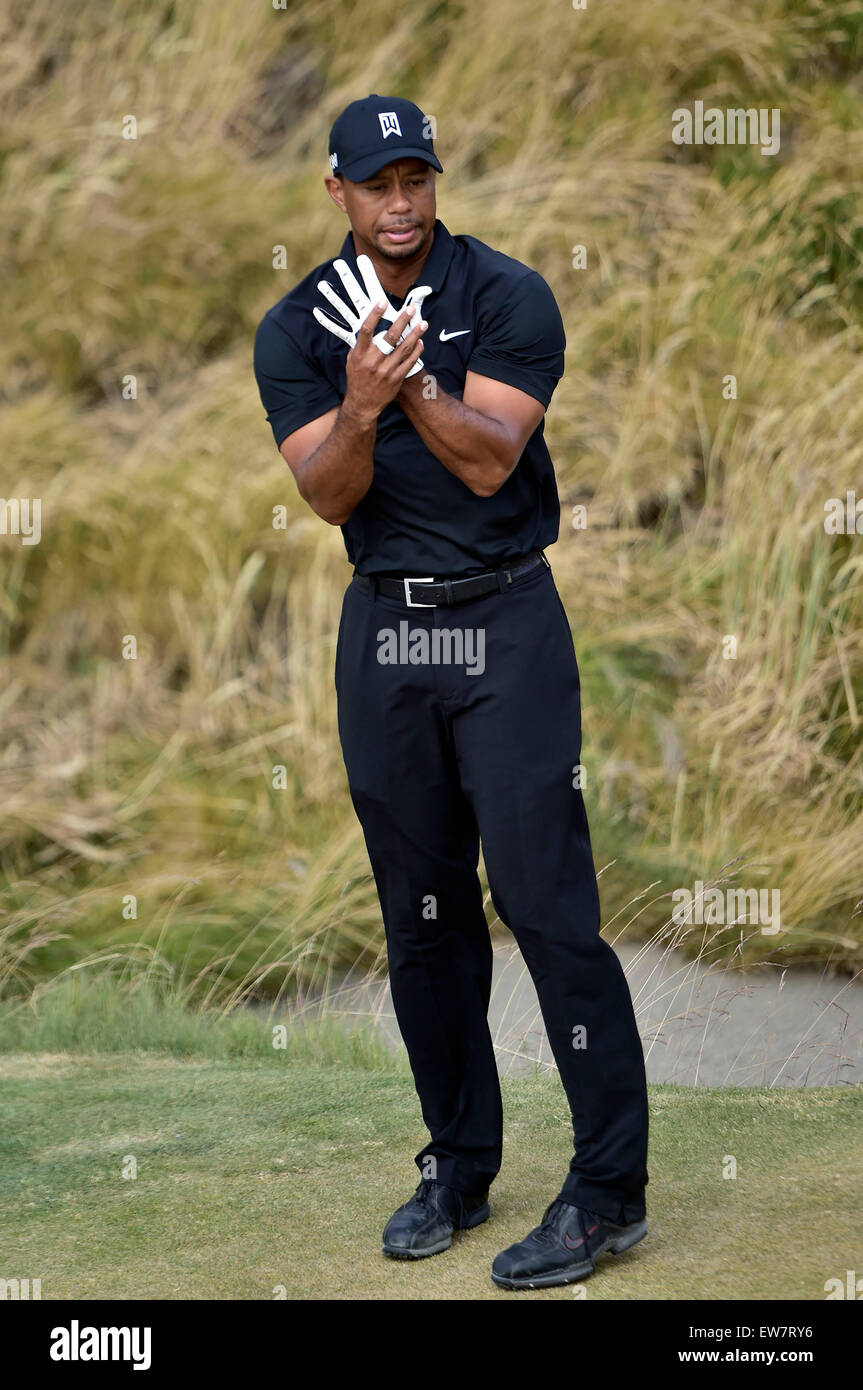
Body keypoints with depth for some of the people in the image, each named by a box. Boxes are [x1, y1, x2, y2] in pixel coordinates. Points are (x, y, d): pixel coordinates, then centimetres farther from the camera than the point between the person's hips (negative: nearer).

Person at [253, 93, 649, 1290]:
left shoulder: (508, 297, -6)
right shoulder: (297, 329, 3)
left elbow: (489, 461, -16)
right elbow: (330, 496, -9)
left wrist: (414, 383, -32)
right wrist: (361, 405, -28)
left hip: (506, 619, -4)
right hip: (382, 626, 4)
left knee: (547, 901, -10)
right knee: (423, 917, 10)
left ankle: (610, 1191, -6)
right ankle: (459, 1169, 22)